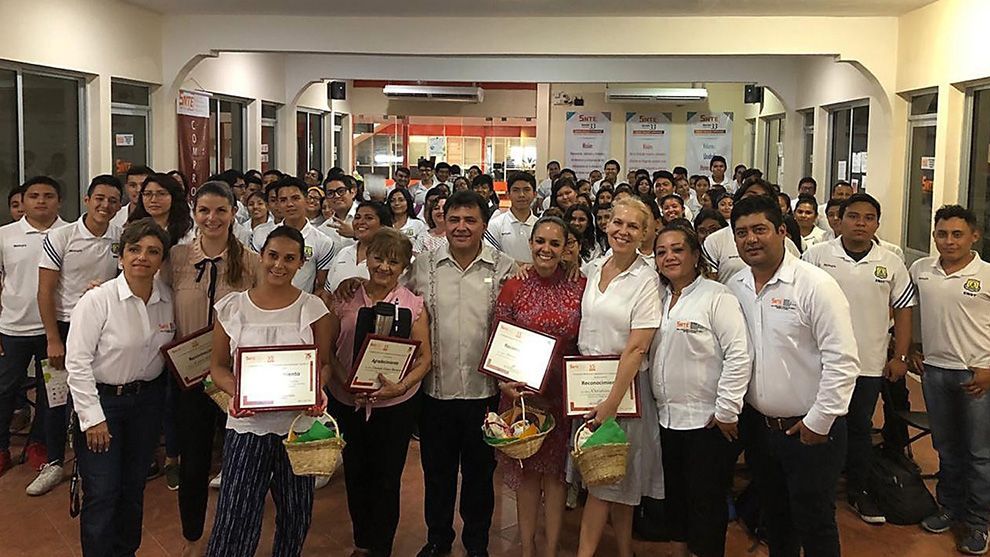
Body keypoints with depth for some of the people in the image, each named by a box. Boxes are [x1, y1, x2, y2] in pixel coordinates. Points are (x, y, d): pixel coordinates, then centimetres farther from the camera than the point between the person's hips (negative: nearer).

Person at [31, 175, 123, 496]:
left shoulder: (122, 239, 0)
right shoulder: (61, 237, -7)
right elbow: (45, 291, -7)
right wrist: (53, 340, -10)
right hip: (66, 327, -2)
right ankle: (54, 464, 21)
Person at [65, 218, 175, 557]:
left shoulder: (168, 299, -2)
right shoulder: (98, 300, -16)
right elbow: (77, 361, -15)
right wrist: (92, 417, -16)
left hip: (148, 398, 5)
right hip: (101, 399, -5)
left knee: (134, 487, 16)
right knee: (102, 494, -3)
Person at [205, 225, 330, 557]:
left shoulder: (313, 308, 0)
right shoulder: (232, 307, 1)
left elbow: (324, 363, 5)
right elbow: (218, 365, 5)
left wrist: (318, 391, -16)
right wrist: (236, 393, -15)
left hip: (299, 422, 1)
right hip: (247, 424, 0)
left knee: (295, 516, 12)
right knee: (235, 515, -2)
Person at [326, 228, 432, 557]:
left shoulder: (413, 305, -4)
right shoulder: (344, 299, -2)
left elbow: (424, 357, -3)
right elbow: (328, 348, 1)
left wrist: (401, 386, -19)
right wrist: (346, 383, -15)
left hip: (397, 404, -1)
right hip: (347, 403, 2)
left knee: (387, 479, 6)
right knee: (355, 474, 16)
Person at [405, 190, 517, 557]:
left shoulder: (505, 270, -3)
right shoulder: (423, 267, 1)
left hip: (484, 391, -1)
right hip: (435, 390, 1)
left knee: (480, 472, 13)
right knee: (437, 471, 16)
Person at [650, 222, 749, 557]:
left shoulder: (717, 297, -11)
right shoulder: (660, 299, 10)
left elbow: (738, 355, -16)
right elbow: (646, 351, 17)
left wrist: (727, 411, -16)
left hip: (707, 420, -7)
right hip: (667, 417, 7)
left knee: (706, 501, 3)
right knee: (675, 495, 18)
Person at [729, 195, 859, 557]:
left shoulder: (815, 285, -15)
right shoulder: (734, 287, 3)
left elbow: (842, 361, -17)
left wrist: (819, 422, -15)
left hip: (810, 430, -5)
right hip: (758, 426, 6)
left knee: (815, 526, 6)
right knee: (774, 518, 20)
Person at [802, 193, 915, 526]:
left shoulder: (891, 264, 1)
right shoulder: (816, 256, -5)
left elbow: (903, 310, 6)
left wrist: (900, 357, 2)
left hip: (870, 364, 2)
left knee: (861, 428, 14)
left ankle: (858, 490, 29)